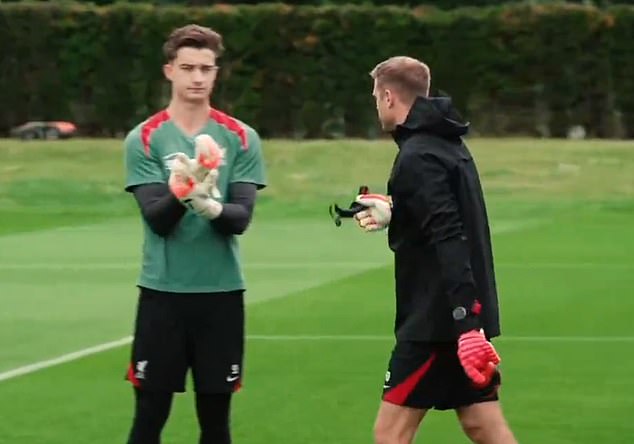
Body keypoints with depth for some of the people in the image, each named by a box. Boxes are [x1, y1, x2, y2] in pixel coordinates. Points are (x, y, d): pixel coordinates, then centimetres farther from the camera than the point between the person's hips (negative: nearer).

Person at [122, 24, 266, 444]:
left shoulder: (241, 138, 3)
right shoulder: (144, 139, -1)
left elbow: (242, 218, -7)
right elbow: (157, 219, -10)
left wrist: (211, 206, -28)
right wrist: (180, 191, -30)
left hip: (221, 292, 1)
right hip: (163, 292, -1)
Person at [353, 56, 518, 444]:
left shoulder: (417, 157, -15)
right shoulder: (449, 145, 13)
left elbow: (449, 244, -24)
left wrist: (464, 321, -28)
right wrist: (393, 213, 22)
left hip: (440, 320, -9)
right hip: (466, 314, 9)